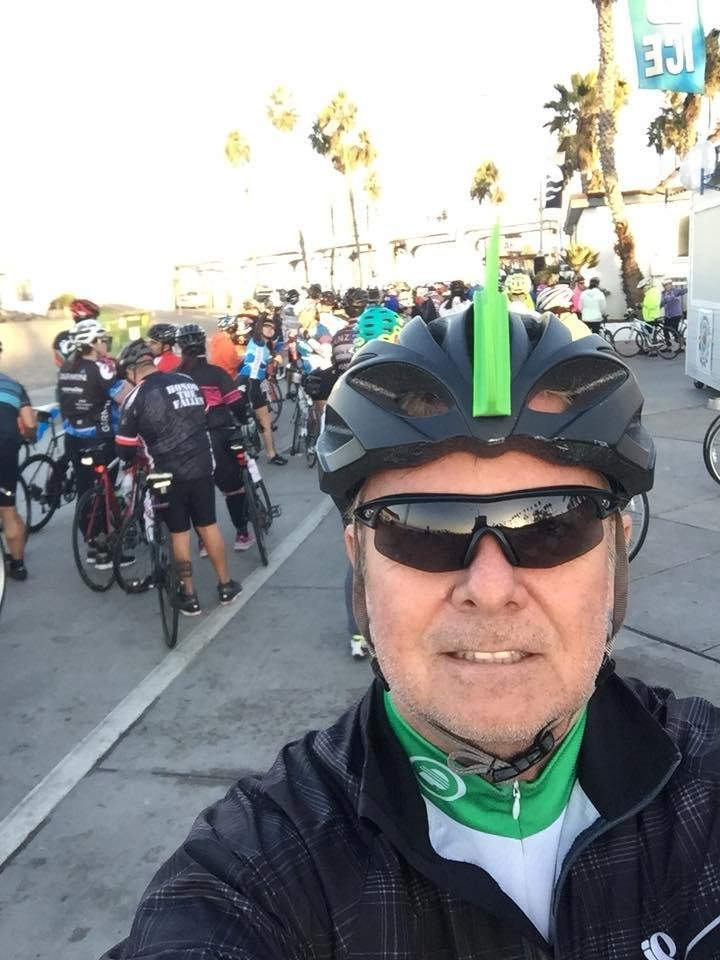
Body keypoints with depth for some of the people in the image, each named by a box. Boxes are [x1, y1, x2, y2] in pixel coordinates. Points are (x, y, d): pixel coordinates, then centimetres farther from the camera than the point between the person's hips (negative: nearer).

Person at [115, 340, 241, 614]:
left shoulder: (136, 398, -9)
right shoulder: (188, 382, 5)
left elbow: (125, 448, -2)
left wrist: (133, 459, 19)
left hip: (170, 475, -4)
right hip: (202, 467, 4)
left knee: (179, 533, 8)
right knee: (208, 526, 15)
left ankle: (189, 596, 17)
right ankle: (226, 586, 23)